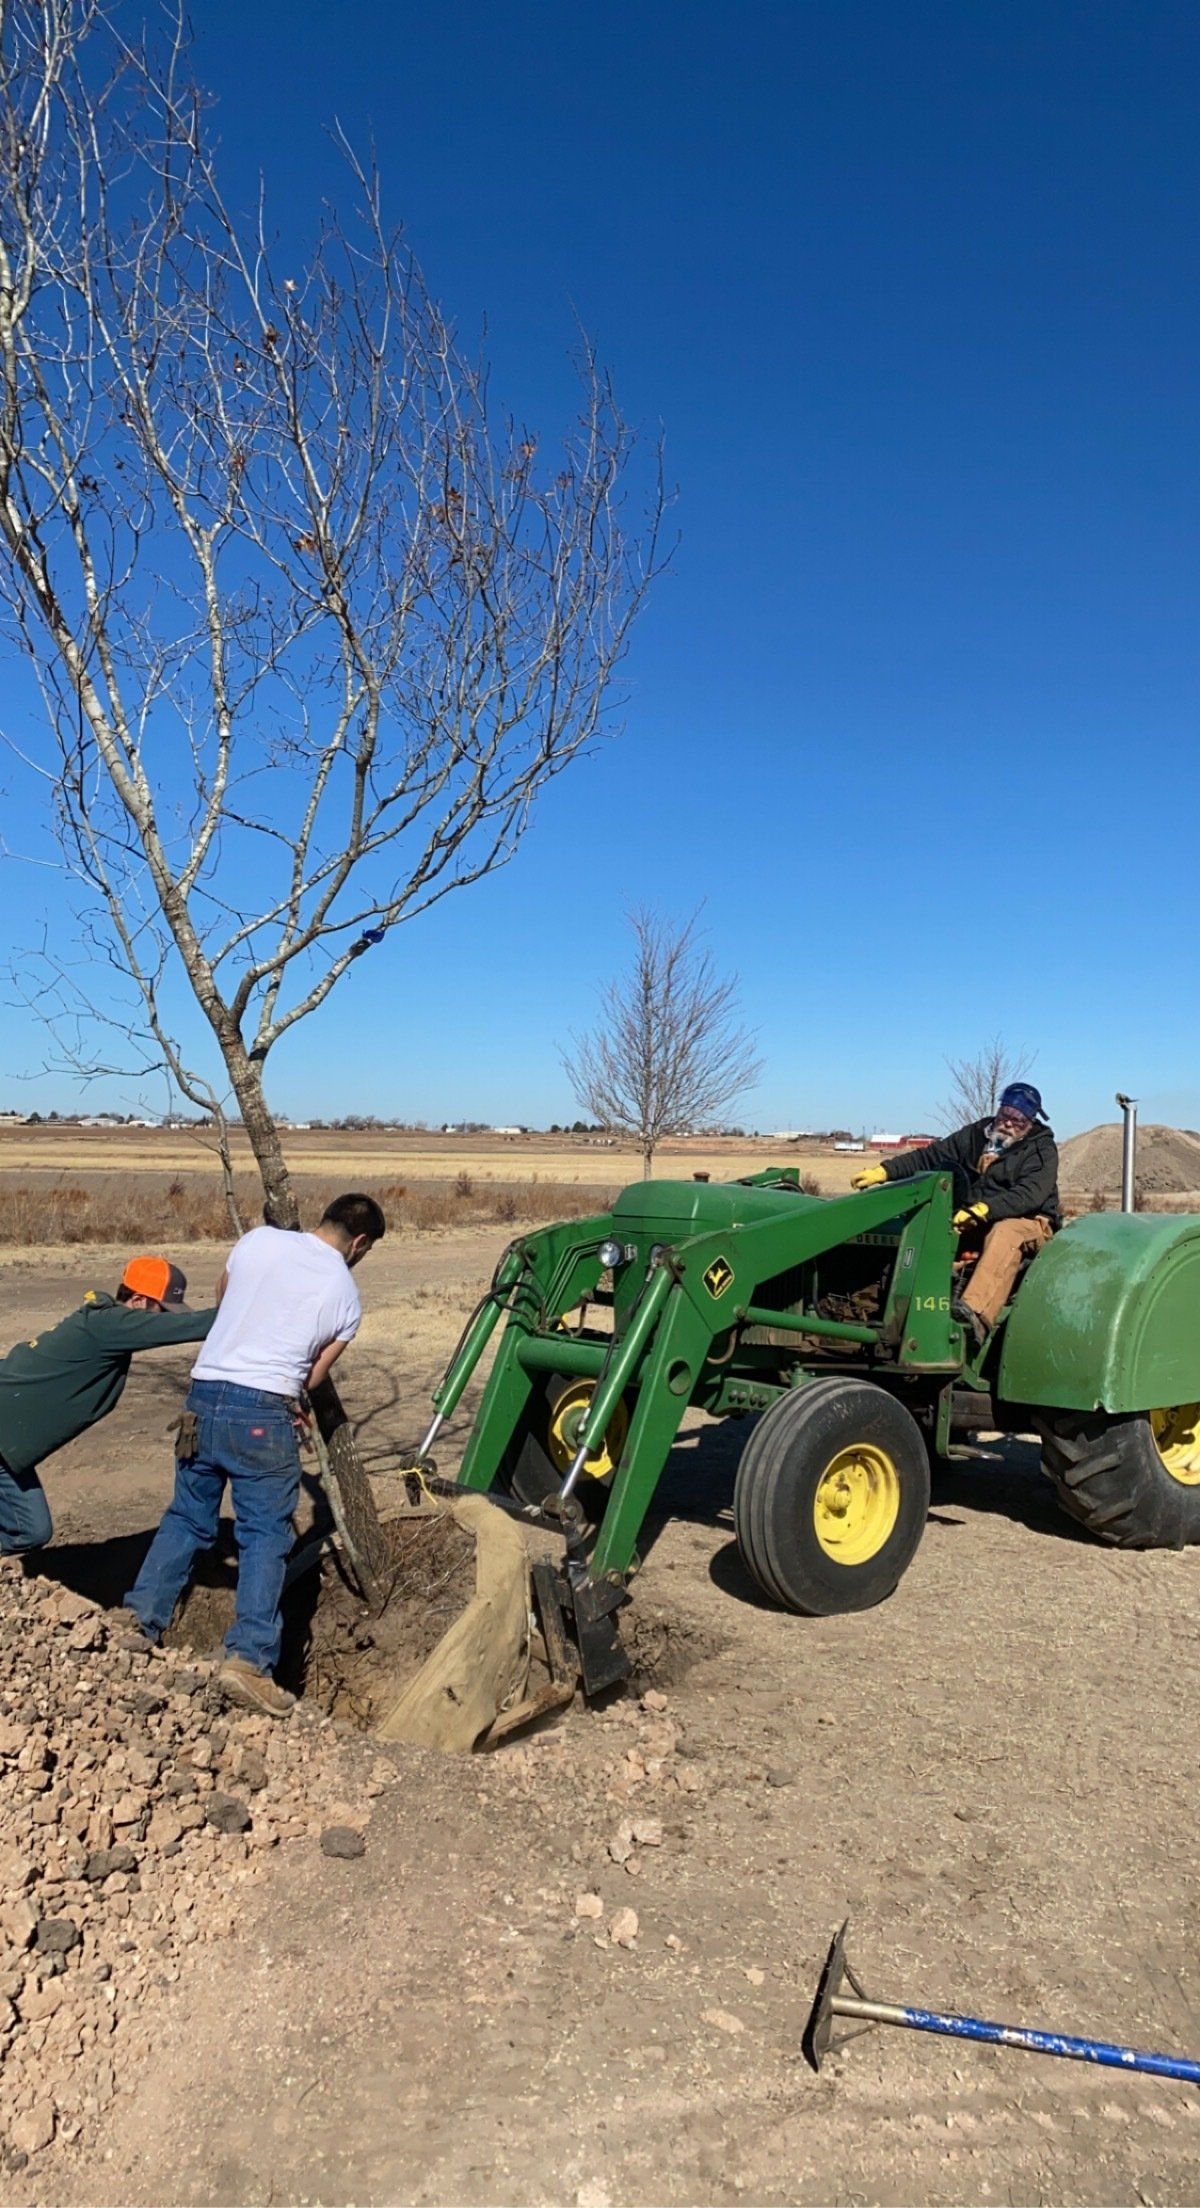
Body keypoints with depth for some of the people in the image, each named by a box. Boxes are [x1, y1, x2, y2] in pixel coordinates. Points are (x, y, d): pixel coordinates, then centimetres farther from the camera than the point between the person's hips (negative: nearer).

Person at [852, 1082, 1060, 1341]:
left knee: (1004, 1235, -40)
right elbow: (931, 1156, 5)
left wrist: (983, 1210, -36)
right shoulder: (977, 1134, 9)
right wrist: (884, 1171, -8)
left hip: (1028, 1223, -6)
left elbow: (1030, 1194, -22)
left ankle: (976, 1313, -62)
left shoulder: (1042, 1149, -6)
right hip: (975, 1224, 6)